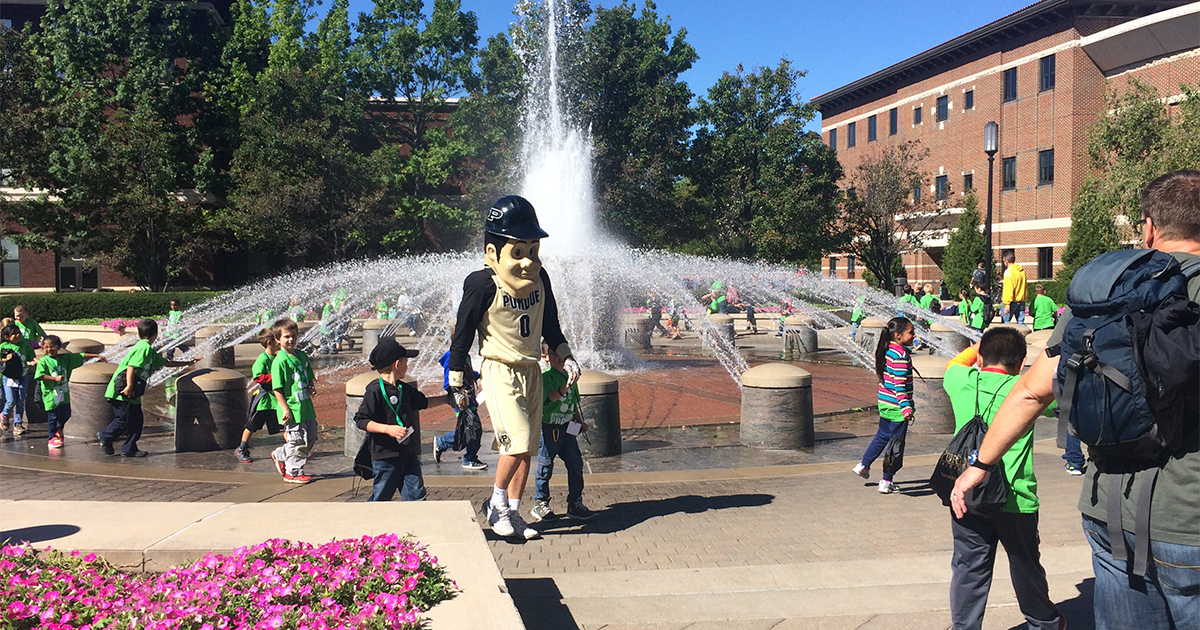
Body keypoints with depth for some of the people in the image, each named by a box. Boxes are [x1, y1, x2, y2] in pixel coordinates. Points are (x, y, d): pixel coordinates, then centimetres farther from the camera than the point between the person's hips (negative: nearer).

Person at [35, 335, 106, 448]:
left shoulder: (65, 357, 4)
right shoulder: (43, 361, -8)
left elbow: (81, 356, 9)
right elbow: (40, 375, -17)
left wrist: (97, 355, 8)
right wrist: (55, 378, -22)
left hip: (64, 393, 5)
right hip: (51, 394, -5)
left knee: (66, 414, 13)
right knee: (53, 416, 1)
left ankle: (59, 429, 42)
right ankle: (51, 438, 15)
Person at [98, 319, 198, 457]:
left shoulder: (150, 351, 16)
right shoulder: (144, 348, -14)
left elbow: (166, 363, 26)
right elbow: (131, 366, -23)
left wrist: (189, 363, 31)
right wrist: (129, 386, -27)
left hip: (132, 394, 10)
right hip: (122, 392, -10)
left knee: (137, 419, 8)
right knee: (123, 420, -4)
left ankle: (129, 449, 13)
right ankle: (105, 436, 18)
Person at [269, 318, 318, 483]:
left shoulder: (302, 355, 10)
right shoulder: (279, 361, -12)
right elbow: (277, 389, -14)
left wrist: (311, 387, 1)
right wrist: (285, 409, -17)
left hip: (306, 406, 8)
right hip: (292, 409, -8)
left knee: (311, 437, 15)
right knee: (298, 441, -2)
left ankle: (280, 455, 32)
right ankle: (293, 473, 15)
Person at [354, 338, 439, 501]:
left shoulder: (404, 388, 11)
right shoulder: (375, 390, -13)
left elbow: (423, 402, 28)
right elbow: (360, 420, -16)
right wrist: (388, 429, -25)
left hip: (408, 453, 7)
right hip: (385, 456, -7)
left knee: (416, 493, 2)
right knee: (381, 498, 4)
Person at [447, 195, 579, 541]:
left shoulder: (540, 279, 3)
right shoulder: (483, 284, -15)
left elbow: (550, 325, 17)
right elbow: (463, 332, -8)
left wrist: (565, 355, 5)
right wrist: (457, 381, -5)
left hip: (531, 370, 6)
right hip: (499, 370, -6)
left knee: (526, 447, 8)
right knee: (518, 440, -17)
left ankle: (513, 512, 20)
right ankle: (497, 502, 5)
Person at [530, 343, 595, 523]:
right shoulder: (545, 376, -13)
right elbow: (551, 396, -31)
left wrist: (579, 423, 14)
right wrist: (562, 390, -49)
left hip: (567, 428, 6)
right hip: (548, 428, -6)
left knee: (576, 464, 4)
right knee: (545, 466, 4)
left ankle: (575, 503, 15)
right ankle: (540, 504, 19)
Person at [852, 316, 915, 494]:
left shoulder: (887, 350, 6)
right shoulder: (901, 355, -21)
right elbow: (900, 384, -26)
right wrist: (905, 407, -31)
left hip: (884, 403, 9)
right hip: (896, 406, -9)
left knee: (882, 436, 26)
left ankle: (864, 465, 37)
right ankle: (886, 482, 10)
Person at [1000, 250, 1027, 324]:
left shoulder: (1008, 271, -13)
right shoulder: (1022, 271, 12)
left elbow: (1008, 289, -18)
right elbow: (1024, 286, 19)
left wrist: (1007, 304, -18)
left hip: (1012, 301, -7)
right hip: (1021, 301, 7)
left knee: (1005, 322, 0)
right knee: (1021, 323, 7)